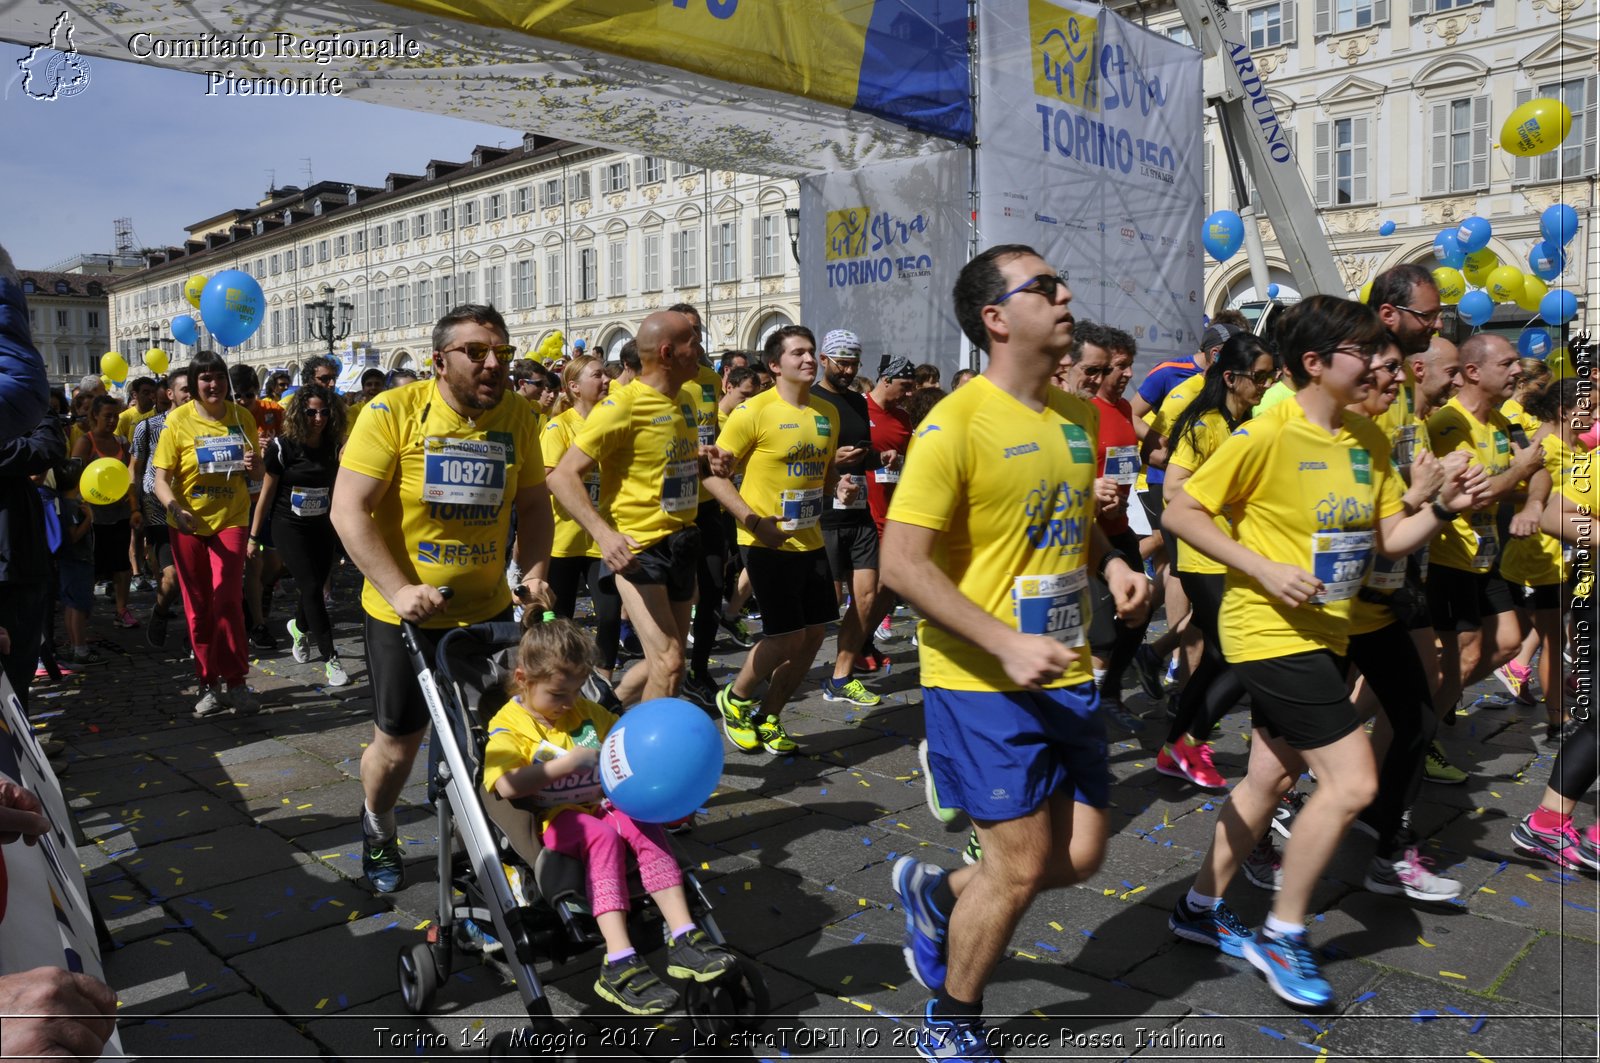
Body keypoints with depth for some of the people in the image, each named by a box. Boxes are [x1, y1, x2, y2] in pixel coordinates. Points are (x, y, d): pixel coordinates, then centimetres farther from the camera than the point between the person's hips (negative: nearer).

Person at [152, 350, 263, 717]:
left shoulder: (242, 417, 1)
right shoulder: (178, 419, -5)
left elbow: (258, 474, 10)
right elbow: (160, 479, -8)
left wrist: (254, 464, -14)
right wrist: (175, 508, -28)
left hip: (230, 520, 0)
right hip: (188, 524, 0)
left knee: (227, 600, -11)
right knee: (198, 607, 7)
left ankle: (234, 681, 1)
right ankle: (209, 683, 19)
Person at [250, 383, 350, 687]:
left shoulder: (334, 446, 0)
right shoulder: (283, 446, -12)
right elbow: (266, 493, -6)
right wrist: (254, 537, -3)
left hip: (322, 526, 4)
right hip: (290, 527, -4)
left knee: (315, 586, 10)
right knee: (311, 588, -11)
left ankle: (299, 626, 44)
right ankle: (330, 659, -8)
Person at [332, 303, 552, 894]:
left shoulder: (517, 417, -2)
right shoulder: (394, 412, -15)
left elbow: (533, 504, 9)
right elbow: (348, 509, -17)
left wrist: (532, 571, -6)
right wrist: (398, 590, -25)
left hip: (489, 610, 4)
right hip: (404, 615, -3)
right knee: (399, 739, 9)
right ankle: (377, 833, 40)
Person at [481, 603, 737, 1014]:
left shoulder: (587, 712, 18)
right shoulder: (508, 724, -2)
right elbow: (506, 786, -19)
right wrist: (567, 762, -20)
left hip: (602, 806, 5)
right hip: (552, 821, -5)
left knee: (645, 824, -26)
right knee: (603, 835, -35)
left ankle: (683, 939, -31)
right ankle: (619, 963, -41)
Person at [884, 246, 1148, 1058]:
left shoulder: (1077, 416, 8)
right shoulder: (955, 425, -16)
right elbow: (902, 564, -20)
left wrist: (1111, 563, 1)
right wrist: (1005, 643, -26)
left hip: (1067, 674, 7)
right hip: (982, 684, -7)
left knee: (1080, 855, 11)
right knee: (1021, 866, 1)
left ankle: (937, 895, 38)